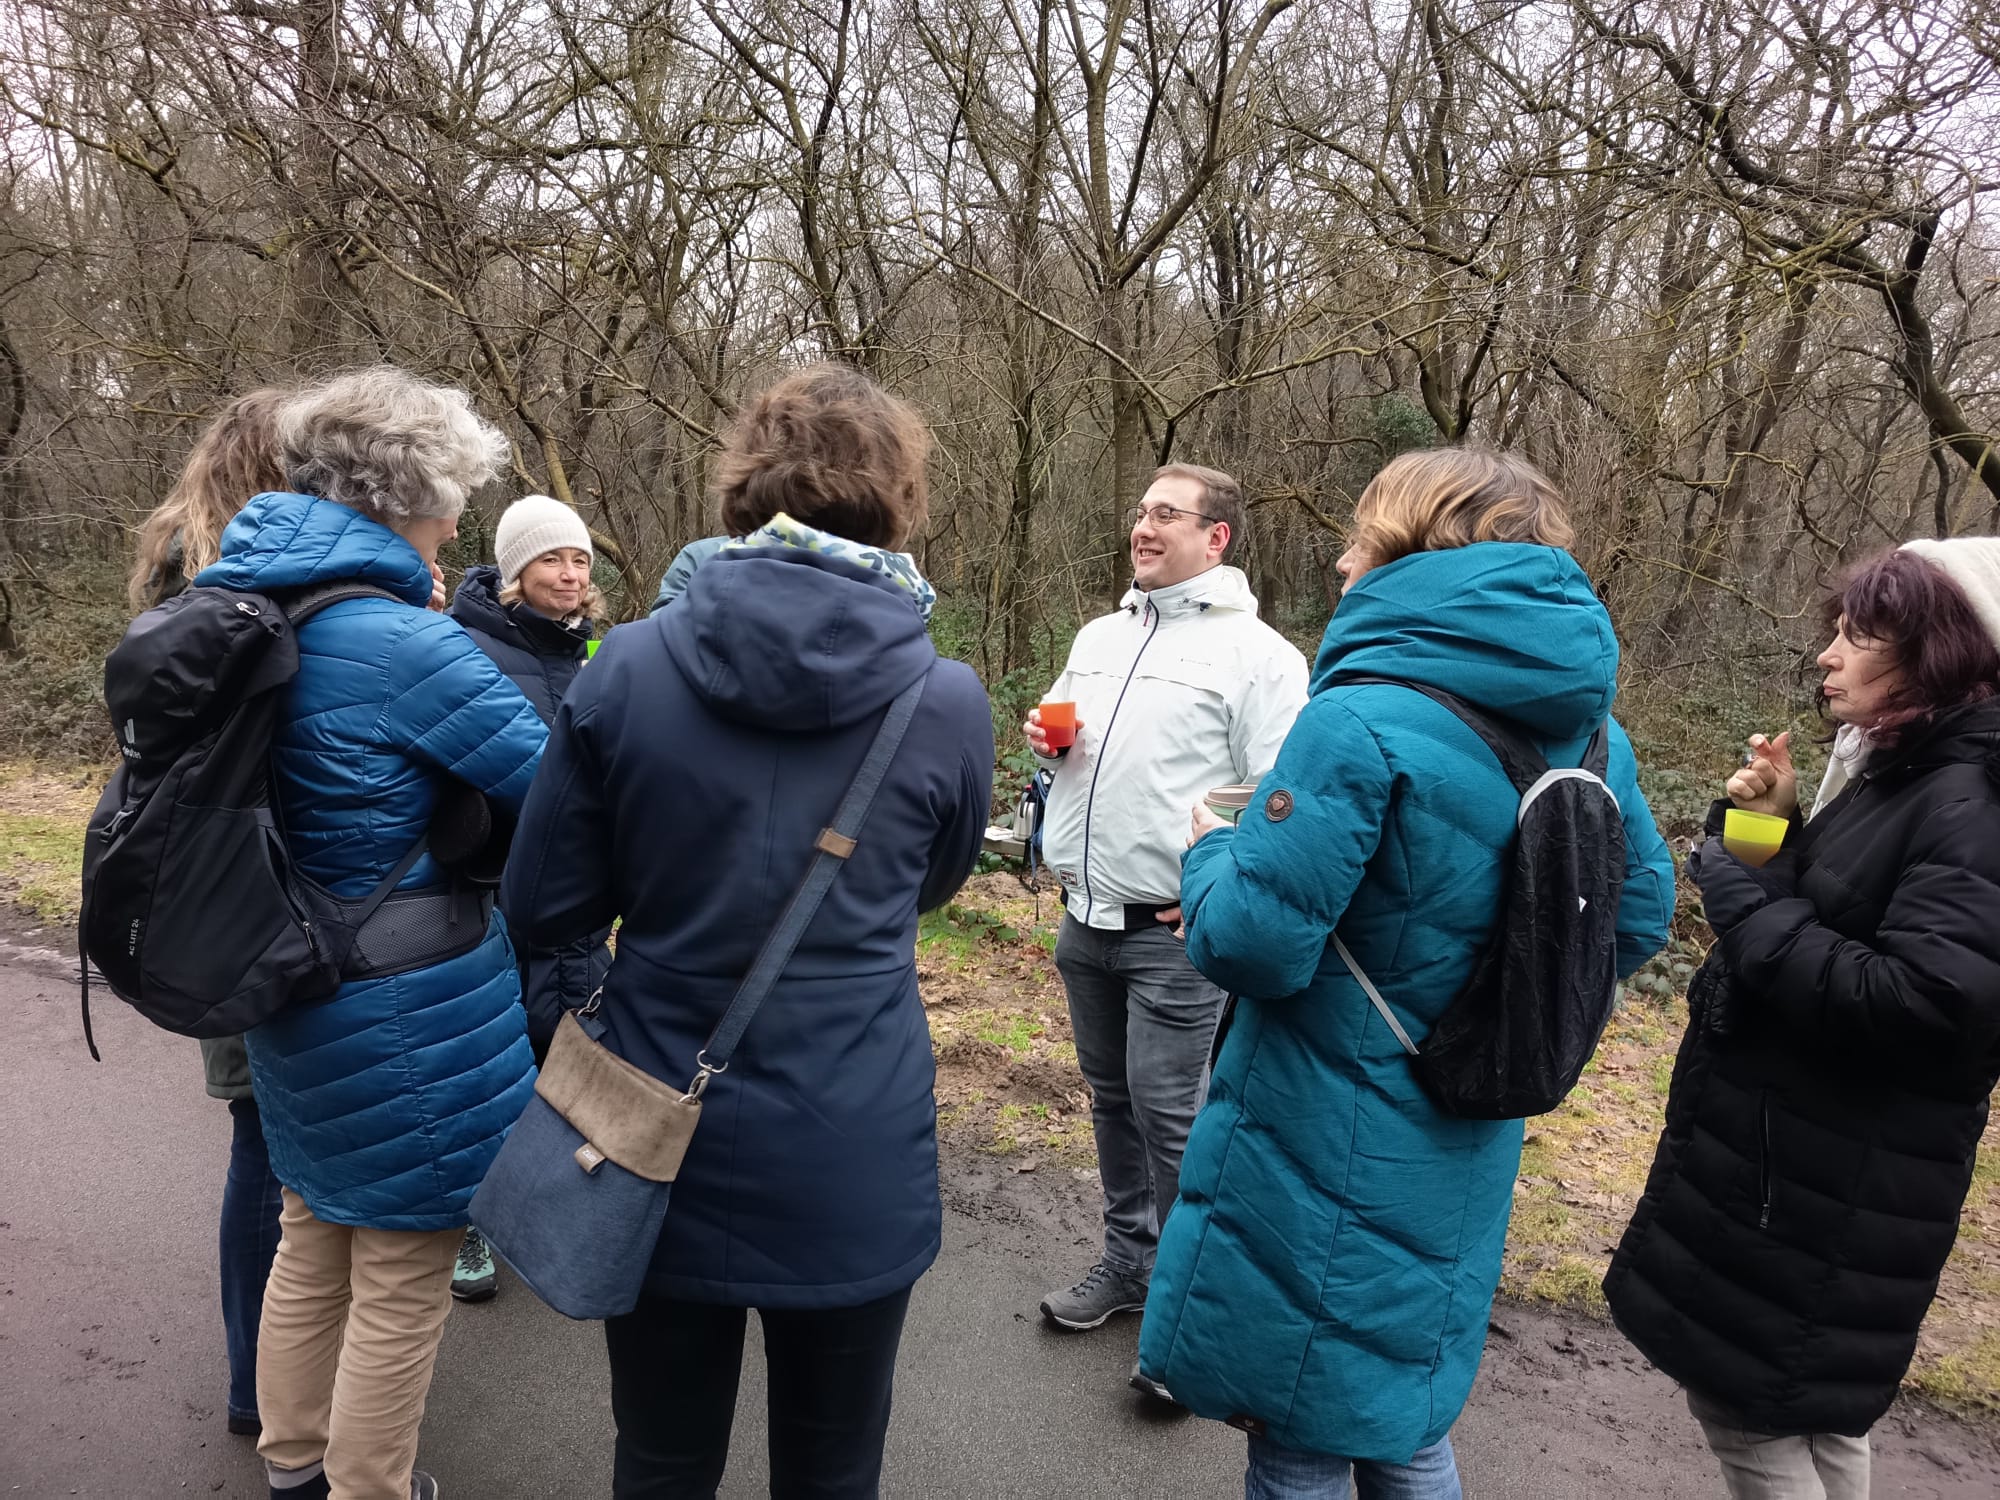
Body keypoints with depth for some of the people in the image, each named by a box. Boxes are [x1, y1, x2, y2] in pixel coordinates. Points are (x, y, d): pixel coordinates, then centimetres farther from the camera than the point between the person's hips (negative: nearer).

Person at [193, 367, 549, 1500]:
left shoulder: (251, 609, 3)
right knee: (402, 1283, 10)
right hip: (409, 1022, -9)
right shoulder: (404, 642, -25)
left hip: (298, 1004, 10)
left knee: (314, 1244, 27)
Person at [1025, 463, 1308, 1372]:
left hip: (1176, 931, -7)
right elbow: (1061, 730, 25)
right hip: (1087, 922, 7)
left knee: (1169, 1113, -2)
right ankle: (1128, 1260, 36)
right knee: (1111, 1096, 18)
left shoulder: (1255, 652, -9)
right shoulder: (1099, 637, 13)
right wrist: (1047, 741, 3)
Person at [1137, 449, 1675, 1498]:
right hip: (1460, 1164, 7)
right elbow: (1639, 916, 10)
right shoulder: (1585, 731, 0)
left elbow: (1251, 944, -25)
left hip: (1323, 1158, -7)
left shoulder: (1364, 724, -25)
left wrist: (1213, 850, -6)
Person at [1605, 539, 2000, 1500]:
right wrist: (1771, 830, -2)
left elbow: (1920, 1002, -30)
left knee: (1745, 1396, 4)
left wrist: (1738, 889, -22)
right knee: (1810, 1403, 22)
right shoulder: (1897, 773, 10)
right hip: (1797, 1154, 9)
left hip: (1831, 1180, -9)